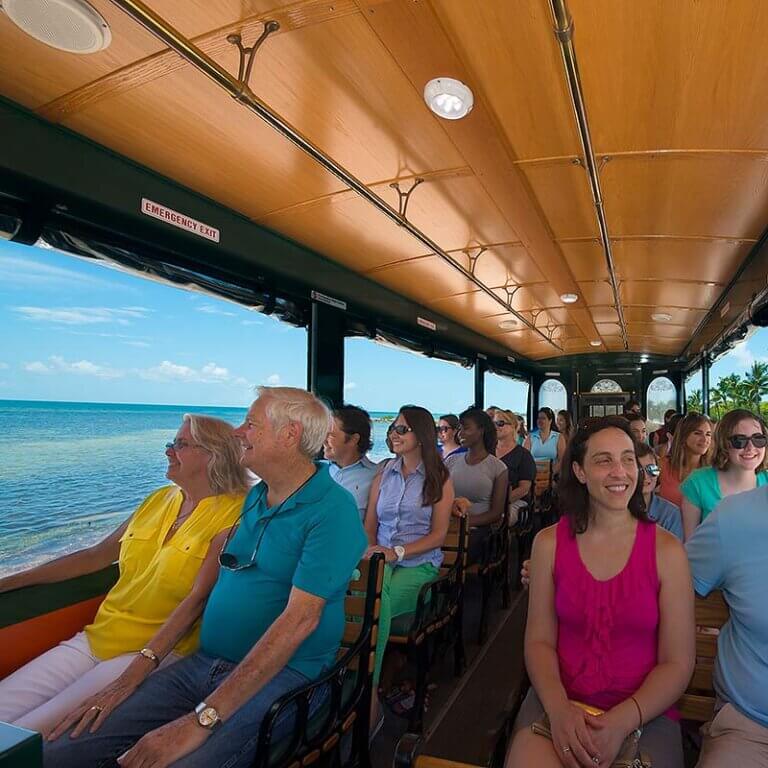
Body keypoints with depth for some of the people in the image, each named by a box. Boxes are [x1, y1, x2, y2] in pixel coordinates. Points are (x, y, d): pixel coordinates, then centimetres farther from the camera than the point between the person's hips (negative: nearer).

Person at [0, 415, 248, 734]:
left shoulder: (233, 513, -14)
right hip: (95, 639, 7)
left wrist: (130, 678, -27)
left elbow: (197, 600, -21)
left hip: (159, 652, -7)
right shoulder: (158, 499, 10)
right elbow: (95, 556, 17)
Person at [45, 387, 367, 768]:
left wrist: (202, 719, -24)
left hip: (280, 675, -6)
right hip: (203, 663, 7)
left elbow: (300, 619, -22)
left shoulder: (332, 508, -16)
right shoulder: (254, 497, 11)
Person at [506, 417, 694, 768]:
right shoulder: (549, 542, -3)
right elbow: (539, 641, -1)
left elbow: (677, 663, -4)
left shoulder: (667, 550, -6)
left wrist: (622, 721, -17)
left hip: (644, 711, 0)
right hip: (558, 701, 0)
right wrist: (558, 707, -18)